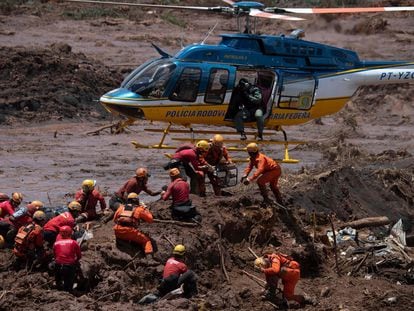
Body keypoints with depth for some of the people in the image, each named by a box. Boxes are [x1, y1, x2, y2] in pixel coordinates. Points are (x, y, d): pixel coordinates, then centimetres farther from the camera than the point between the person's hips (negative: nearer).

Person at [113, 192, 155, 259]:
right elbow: (150, 219, 18)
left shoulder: (121, 207, 20)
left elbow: (115, 220, 29)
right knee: (146, 240, 12)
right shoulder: (139, 209, 12)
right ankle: (149, 256, -8)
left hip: (118, 232, 3)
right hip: (130, 232, -3)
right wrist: (145, 209, 30)